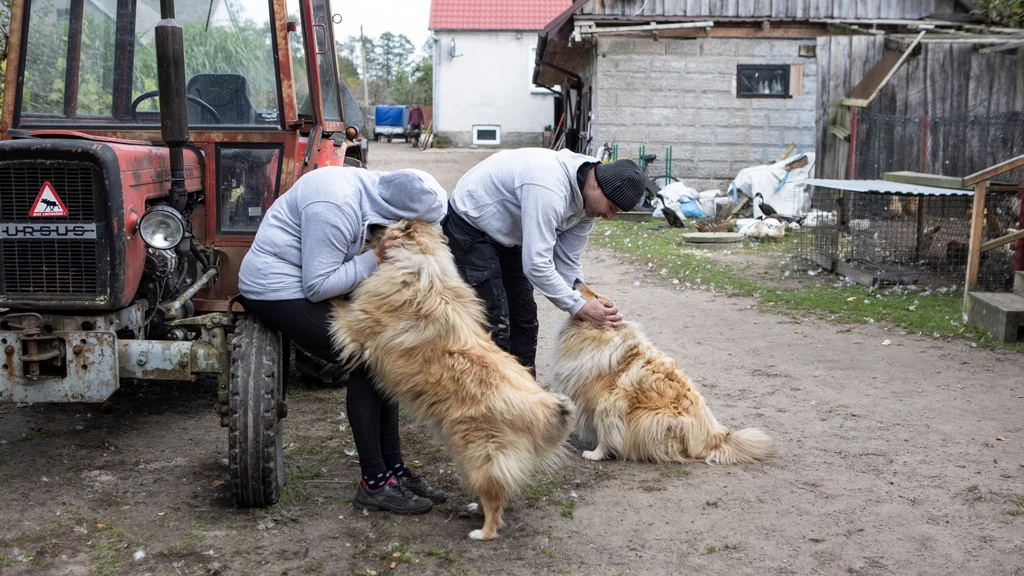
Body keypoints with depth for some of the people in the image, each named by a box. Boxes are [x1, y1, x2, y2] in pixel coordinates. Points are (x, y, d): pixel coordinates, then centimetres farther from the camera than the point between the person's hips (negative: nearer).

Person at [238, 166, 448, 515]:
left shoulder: (370, 187, 0)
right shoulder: (334, 208, -28)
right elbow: (318, 286, -25)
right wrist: (375, 259, -24)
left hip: (310, 281, 9)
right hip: (279, 291, -9)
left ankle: (394, 469, 7)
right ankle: (374, 483, -6)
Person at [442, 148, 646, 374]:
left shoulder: (587, 200, -8)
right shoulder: (549, 188, -37)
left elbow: (568, 261, -1)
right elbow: (536, 264, -37)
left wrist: (586, 308, -10)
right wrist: (579, 307, -29)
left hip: (506, 233, 9)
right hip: (469, 226, -9)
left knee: (525, 319, 11)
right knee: (496, 324, -14)